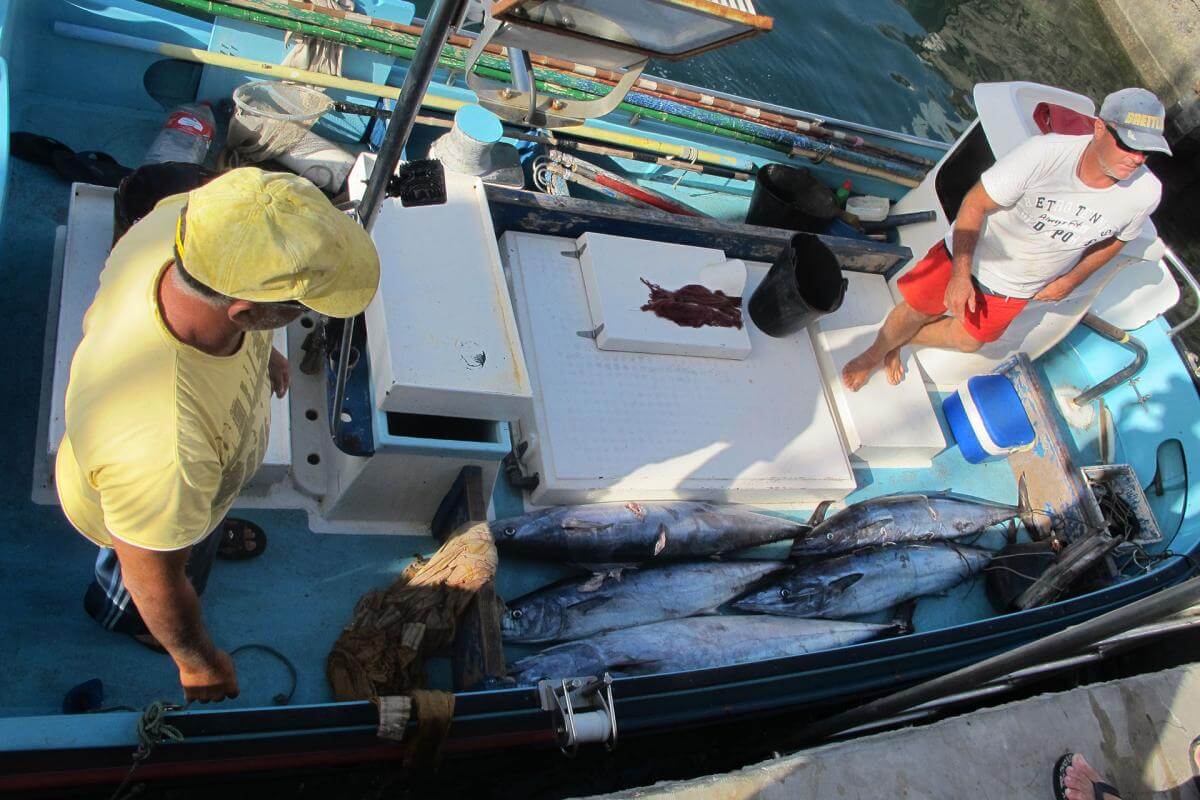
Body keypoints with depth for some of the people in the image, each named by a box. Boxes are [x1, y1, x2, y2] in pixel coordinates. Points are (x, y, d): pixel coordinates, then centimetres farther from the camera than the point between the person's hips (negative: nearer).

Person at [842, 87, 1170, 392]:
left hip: (1018, 288, 4)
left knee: (967, 340, 19)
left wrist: (1071, 281, 3)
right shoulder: (1043, 152, -36)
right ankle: (876, 351, 45)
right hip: (968, 255, -4)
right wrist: (960, 276, -25)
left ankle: (898, 342, 49)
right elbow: (975, 203, -25)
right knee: (917, 310, 11)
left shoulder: (1145, 193, -22)